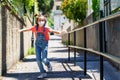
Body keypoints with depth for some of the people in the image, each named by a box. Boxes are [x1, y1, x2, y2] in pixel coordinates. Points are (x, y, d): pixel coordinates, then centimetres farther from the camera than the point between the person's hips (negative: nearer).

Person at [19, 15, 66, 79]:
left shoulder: (46, 28, -11)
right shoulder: (35, 27, -1)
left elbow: (53, 31, -22)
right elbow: (28, 29, 8)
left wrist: (60, 32, -37)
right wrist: (21, 30, 7)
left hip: (44, 44, -3)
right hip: (37, 44, 3)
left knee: (44, 60, -13)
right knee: (38, 59, 1)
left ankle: (49, 65, 23)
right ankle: (43, 73, 14)